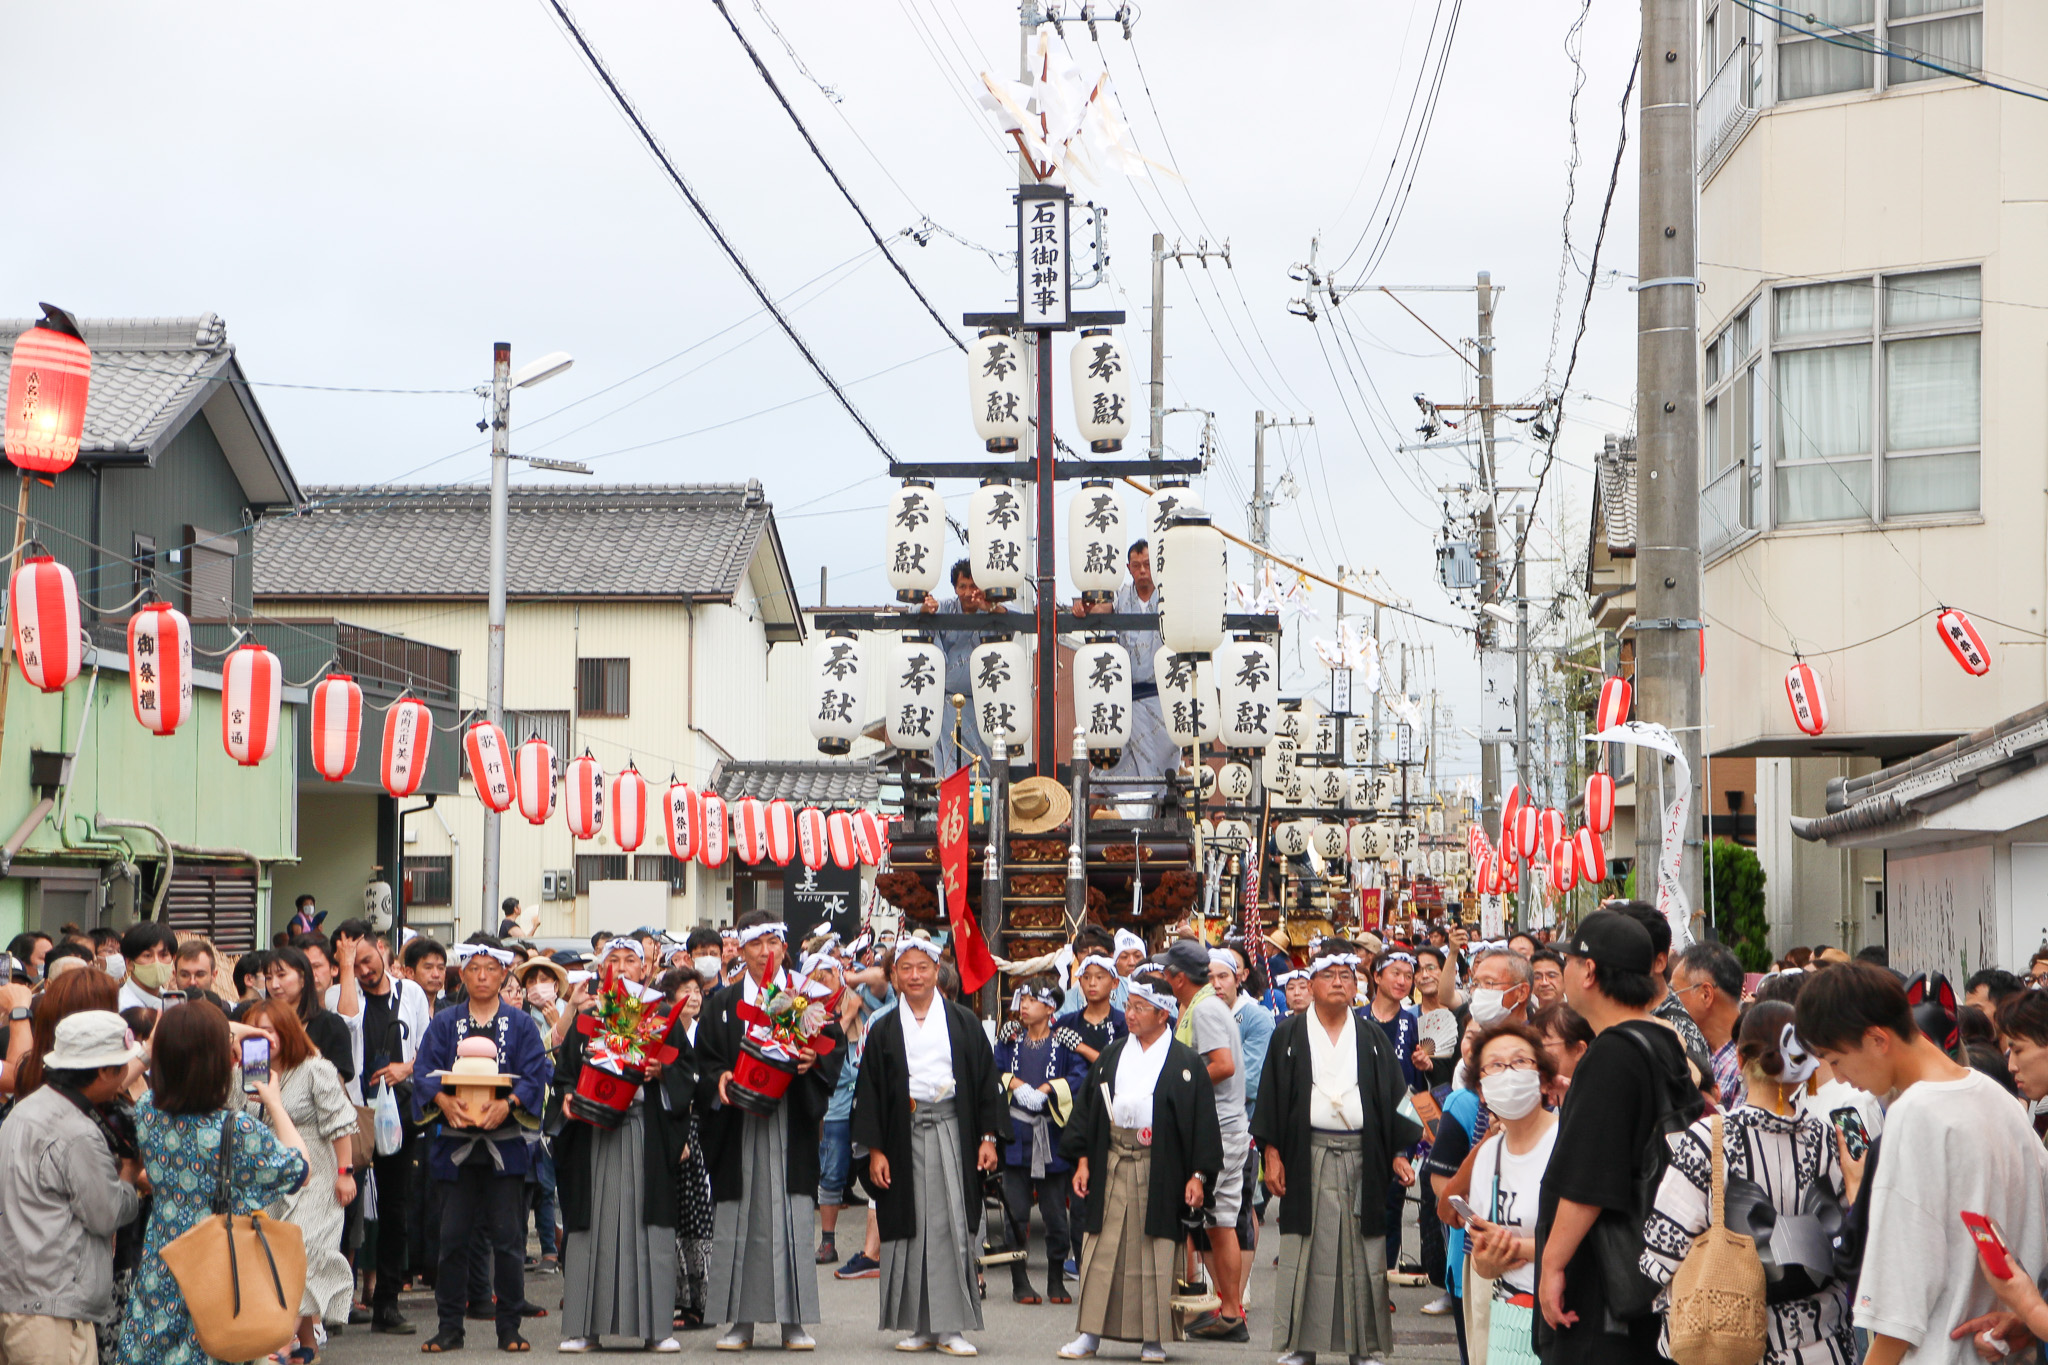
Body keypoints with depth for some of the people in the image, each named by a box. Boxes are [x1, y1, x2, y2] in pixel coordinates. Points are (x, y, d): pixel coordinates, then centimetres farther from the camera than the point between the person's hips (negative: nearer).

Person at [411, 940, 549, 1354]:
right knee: (453, 1237, 1)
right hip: (455, 1141, 1)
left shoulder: (520, 1025, 8)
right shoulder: (444, 1023, 10)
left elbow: (534, 1075, -2)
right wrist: (445, 1101, -20)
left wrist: (507, 1105, -20)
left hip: (504, 1141, -1)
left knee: (506, 1235, -2)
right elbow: (424, 1071, 0)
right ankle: (450, 1327, 8)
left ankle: (509, 1327, 5)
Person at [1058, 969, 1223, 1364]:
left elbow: (1202, 1122, -3)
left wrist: (1198, 1175, -9)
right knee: (1102, 1251, 2)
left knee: (1155, 1253, 0)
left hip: (1159, 1168, -3)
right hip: (1111, 1165, 3)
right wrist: (1082, 1160, 4)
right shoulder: (1111, 1056, 11)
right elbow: (1087, 1108, 13)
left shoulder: (1185, 1062, -1)